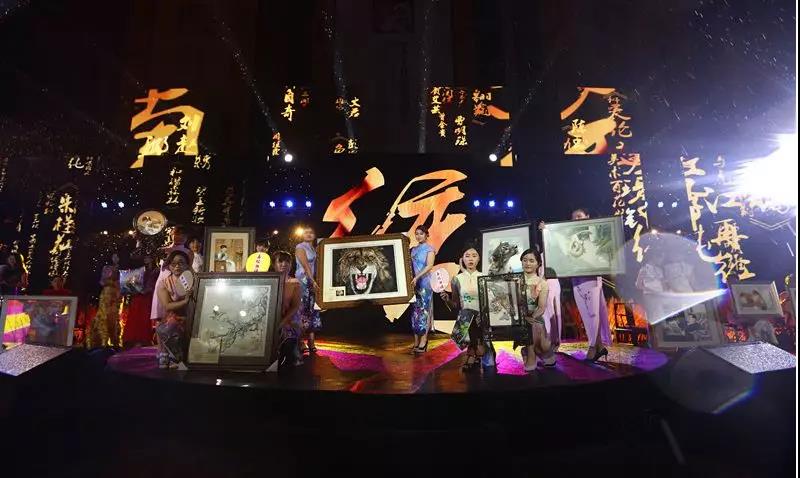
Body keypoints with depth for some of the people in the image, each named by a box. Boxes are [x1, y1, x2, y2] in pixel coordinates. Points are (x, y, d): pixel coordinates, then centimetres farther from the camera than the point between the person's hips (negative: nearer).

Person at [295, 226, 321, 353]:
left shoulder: (315, 249, 17)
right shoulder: (300, 247, -2)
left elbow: (315, 266, 12)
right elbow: (305, 266, -13)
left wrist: (315, 282, 1)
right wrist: (313, 282, -20)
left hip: (313, 282, 7)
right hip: (303, 281, -7)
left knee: (312, 311, 4)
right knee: (302, 311, -6)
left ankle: (311, 343, 7)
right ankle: (300, 342, -2)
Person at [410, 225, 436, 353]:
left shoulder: (429, 249, -1)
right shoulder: (413, 250, 15)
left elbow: (429, 266, -13)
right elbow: (410, 266, 13)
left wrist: (417, 277, -21)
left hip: (424, 283, -5)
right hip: (414, 283, 5)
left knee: (424, 310, -4)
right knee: (415, 310, 5)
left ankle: (423, 341, 0)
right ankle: (416, 341, 10)